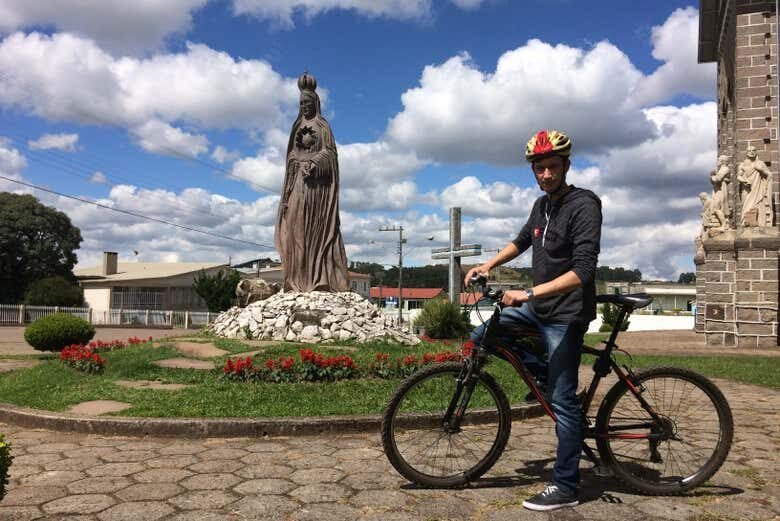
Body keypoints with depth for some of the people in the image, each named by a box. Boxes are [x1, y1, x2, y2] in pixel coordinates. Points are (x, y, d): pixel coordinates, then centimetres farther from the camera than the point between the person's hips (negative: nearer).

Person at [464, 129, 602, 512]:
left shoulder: (583, 206, -17)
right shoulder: (542, 205, 8)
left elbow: (583, 271, -27)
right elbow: (522, 241, 26)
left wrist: (528, 293, -32)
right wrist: (488, 266, 14)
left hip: (566, 315, -8)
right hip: (538, 307, 8)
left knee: (562, 400, -4)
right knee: (482, 335, 9)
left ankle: (566, 487, 9)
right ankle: (545, 376, 16)